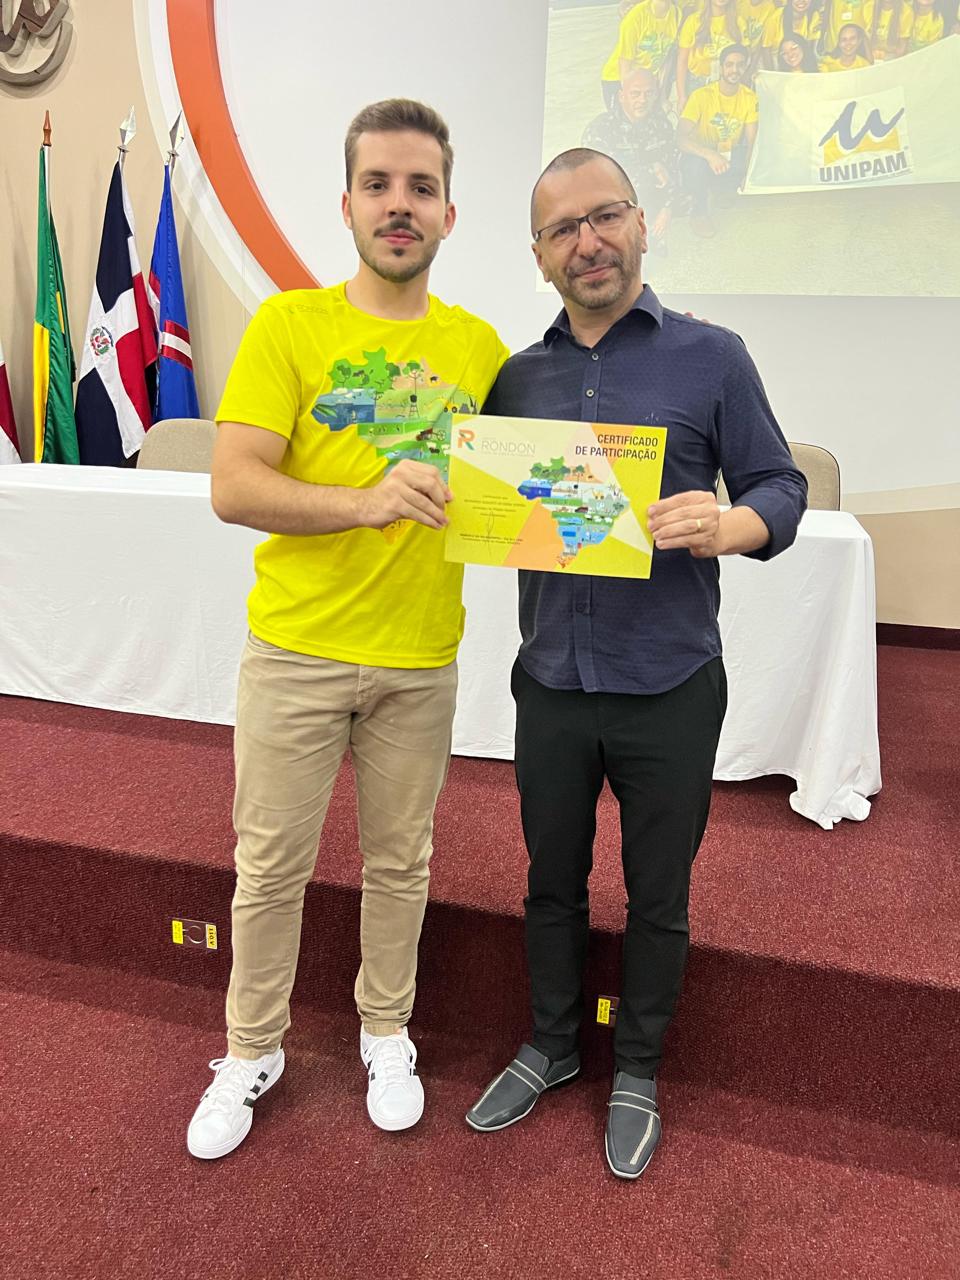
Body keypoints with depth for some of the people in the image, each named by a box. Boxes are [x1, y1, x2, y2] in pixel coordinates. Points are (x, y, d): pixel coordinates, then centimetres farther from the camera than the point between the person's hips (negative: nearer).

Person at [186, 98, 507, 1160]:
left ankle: (386, 1033, 39)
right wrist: (366, 503, -28)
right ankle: (252, 1050, 34)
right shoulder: (287, 326, -5)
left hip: (421, 660, 2)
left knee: (399, 862, 15)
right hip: (296, 650, -2)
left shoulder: (480, 345, 4)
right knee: (270, 863, 10)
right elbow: (232, 487, -13)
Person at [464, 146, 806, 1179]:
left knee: (656, 897, 13)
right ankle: (551, 1045, 42)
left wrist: (728, 525, -25)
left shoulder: (710, 357, -3)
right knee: (552, 882, 18)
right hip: (552, 682, 3)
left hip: (668, 688, -3)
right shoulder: (517, 377, 7)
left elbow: (780, 485, -3)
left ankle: (637, 1071, 37)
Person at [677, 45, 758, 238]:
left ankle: (724, 191, 9)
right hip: (700, 156, -5)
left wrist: (747, 167, -30)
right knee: (698, 162, -38)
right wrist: (709, 154, -46)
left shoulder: (750, 97, -6)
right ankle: (699, 213, -13)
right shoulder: (701, 95, -18)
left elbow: (751, 141, -9)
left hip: (729, 158, 5)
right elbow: (680, 138, -28)